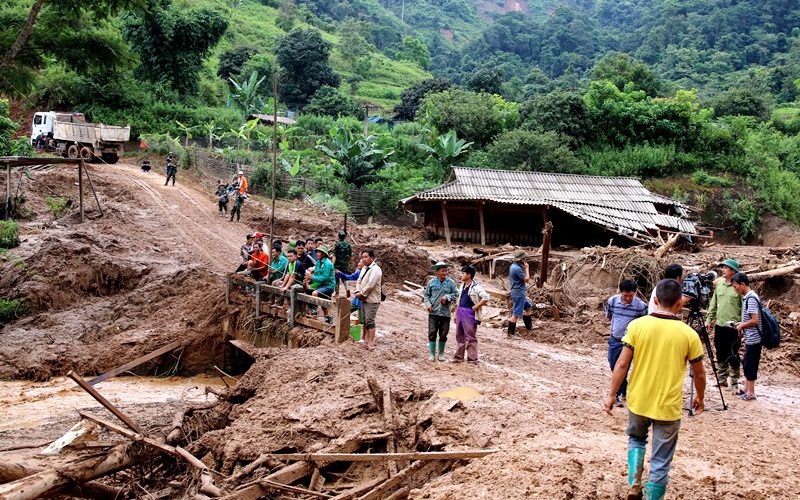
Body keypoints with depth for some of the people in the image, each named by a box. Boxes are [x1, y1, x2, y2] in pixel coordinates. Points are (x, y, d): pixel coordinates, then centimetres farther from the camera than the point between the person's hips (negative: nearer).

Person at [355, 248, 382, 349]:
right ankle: (366, 339, 27)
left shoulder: (375, 269, -17)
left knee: (369, 321, -9)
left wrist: (362, 293, -14)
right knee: (365, 321, 16)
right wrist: (358, 292, -4)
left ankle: (371, 343, -6)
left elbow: (370, 285, -24)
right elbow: (359, 281, 14)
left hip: (372, 300, -9)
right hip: (364, 299, 9)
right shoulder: (364, 268, 13)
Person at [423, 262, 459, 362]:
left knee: (443, 334, 7)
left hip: (445, 313, 0)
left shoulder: (451, 282, -1)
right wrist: (428, 304, -8)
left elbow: (456, 294, 2)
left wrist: (447, 297, -13)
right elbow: (426, 295, 8)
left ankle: (441, 353, 22)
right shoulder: (432, 282, 1)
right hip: (433, 312, 0)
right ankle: (432, 354, 6)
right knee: (432, 333, -2)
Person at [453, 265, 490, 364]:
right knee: (459, 335, 14)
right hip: (460, 312, 8)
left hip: (469, 314, -8)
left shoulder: (476, 287, -14)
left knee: (470, 337, -2)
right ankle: (459, 357, 24)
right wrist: (456, 314, 18)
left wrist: (475, 307, -17)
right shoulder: (462, 286, 13)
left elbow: (486, 298, -22)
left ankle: (472, 359, 5)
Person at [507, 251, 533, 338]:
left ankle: (529, 327, 36)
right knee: (516, 314, -7)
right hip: (519, 293, -11)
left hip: (520, 293, 11)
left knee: (528, 307, 24)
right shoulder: (517, 268, -22)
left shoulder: (514, 266, 10)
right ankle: (511, 333, -4)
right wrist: (527, 268, -9)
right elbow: (527, 279, -19)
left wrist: (524, 268, 8)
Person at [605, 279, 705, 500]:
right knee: (660, 462, 10)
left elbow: (622, 364, -8)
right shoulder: (688, 334, -8)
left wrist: (612, 394, 3)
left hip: (638, 401, 2)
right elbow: (699, 374, 2)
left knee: (636, 439, 28)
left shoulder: (637, 325, -8)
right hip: (668, 407, -2)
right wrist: (699, 397, 20)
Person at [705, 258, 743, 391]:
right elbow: (713, 303, 16)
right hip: (719, 325, 6)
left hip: (733, 327, -6)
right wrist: (709, 319, 12)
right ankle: (722, 379, 26)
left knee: (733, 356, 0)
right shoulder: (719, 284, 9)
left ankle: (734, 383, 9)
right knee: (721, 354, 14)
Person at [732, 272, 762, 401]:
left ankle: (751, 393, 8)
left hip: (753, 339, -9)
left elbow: (755, 320, -23)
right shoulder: (748, 297, 9)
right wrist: (742, 324, 10)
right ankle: (746, 388, 27)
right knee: (746, 363, 17)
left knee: (750, 365, 0)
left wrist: (741, 326, -10)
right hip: (750, 338, 9)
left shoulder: (751, 298, -20)